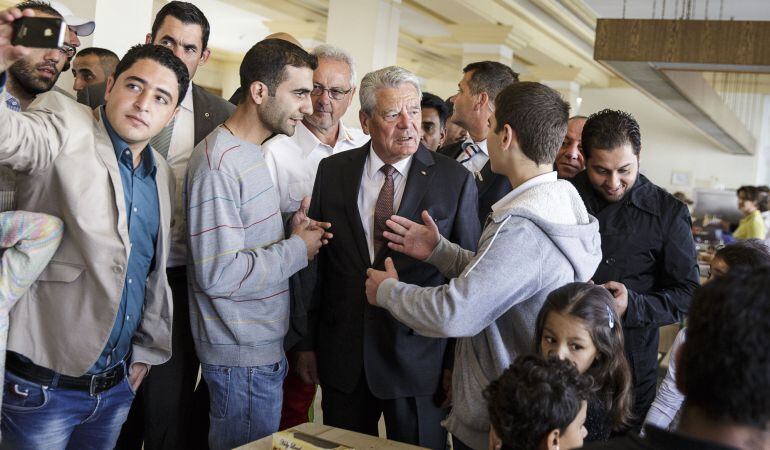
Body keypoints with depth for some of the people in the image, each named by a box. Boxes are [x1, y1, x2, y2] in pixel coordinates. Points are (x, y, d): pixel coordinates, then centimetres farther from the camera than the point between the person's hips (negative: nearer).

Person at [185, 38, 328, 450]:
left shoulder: (251, 152, 10)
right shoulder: (218, 162, -21)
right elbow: (219, 274, -26)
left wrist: (290, 232, 0)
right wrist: (298, 249, -16)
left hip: (263, 345, 9)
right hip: (243, 355, -9)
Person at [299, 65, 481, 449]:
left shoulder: (456, 181, -6)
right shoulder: (332, 172, 2)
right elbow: (316, 262, 6)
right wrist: (309, 344, 8)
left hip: (418, 357, -2)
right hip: (342, 357, 3)